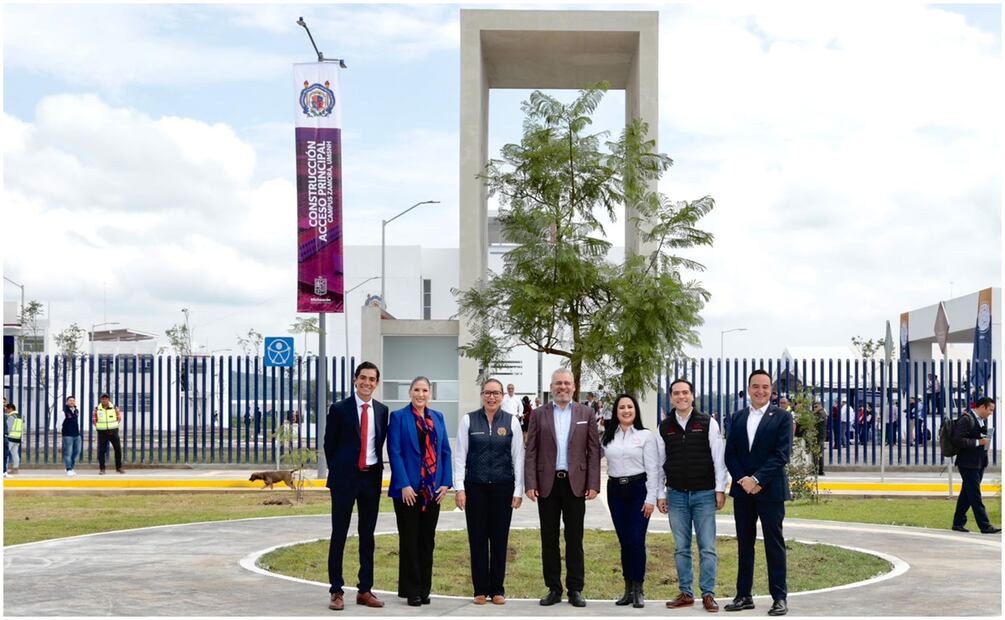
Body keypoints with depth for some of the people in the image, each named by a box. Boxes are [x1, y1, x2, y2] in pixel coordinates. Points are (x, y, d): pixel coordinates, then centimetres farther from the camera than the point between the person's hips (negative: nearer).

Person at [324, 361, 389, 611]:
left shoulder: (382, 410, 7)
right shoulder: (339, 409, -4)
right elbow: (329, 444, 2)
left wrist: (377, 470, 6)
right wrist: (337, 472, 3)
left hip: (372, 477, 4)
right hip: (345, 477, -4)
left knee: (368, 535, 8)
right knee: (339, 534, 0)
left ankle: (365, 590, 14)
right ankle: (336, 591, 4)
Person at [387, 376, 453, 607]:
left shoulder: (437, 418, 12)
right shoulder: (398, 417, -2)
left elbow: (445, 451, 10)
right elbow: (394, 452, -8)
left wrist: (445, 482, 0)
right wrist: (404, 485, -15)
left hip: (432, 490, 4)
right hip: (408, 490, -4)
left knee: (427, 541, 8)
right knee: (409, 540, 1)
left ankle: (424, 589, 15)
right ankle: (411, 590, 8)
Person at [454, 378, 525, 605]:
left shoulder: (511, 422, 3)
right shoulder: (469, 420, 2)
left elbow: (518, 457, 3)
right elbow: (460, 455, 1)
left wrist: (518, 490, -2)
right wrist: (459, 488, -5)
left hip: (503, 486, 0)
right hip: (475, 486, 0)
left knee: (500, 538, 4)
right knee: (477, 538, 3)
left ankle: (497, 590, 13)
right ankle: (480, 590, 12)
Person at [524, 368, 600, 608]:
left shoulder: (586, 414, 6)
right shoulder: (539, 415, 6)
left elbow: (593, 451, 3)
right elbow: (531, 452, 3)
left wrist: (593, 484, -5)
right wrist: (530, 484, -6)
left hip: (576, 483, 0)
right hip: (547, 483, 1)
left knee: (574, 540, 4)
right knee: (549, 540, 5)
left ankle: (575, 590, 10)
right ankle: (554, 588, 13)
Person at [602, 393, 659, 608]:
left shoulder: (646, 435, -2)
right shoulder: (607, 436, 9)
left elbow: (652, 468, -4)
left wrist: (651, 498, -9)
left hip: (638, 489, -3)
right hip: (615, 490, 3)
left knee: (636, 541, -8)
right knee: (624, 541, 7)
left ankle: (638, 590, 2)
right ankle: (628, 589, 15)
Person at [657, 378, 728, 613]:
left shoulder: (708, 423, -1)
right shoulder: (664, 427, 7)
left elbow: (718, 458, -2)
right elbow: (660, 463, 11)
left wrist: (720, 489, -6)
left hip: (704, 494, -3)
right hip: (676, 495, 3)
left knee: (707, 547, -2)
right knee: (681, 548, 7)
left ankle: (708, 594, 4)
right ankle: (686, 593, 15)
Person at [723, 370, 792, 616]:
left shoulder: (782, 417, -2)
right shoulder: (738, 418, 10)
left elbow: (782, 455, -11)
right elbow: (730, 455, 7)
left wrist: (757, 479, -18)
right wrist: (743, 480, -9)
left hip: (770, 491, -4)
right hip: (742, 490, 4)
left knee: (774, 544, 0)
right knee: (744, 544, 9)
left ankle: (779, 597, 4)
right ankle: (743, 595, 15)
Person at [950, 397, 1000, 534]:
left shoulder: (983, 420, 14)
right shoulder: (966, 419, -15)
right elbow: (957, 440, -22)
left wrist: (985, 442, 9)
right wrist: (978, 442, -21)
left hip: (979, 464, 9)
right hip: (968, 464, -9)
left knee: (967, 494, 13)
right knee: (975, 496, -6)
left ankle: (958, 523, 20)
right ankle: (985, 526, -5)